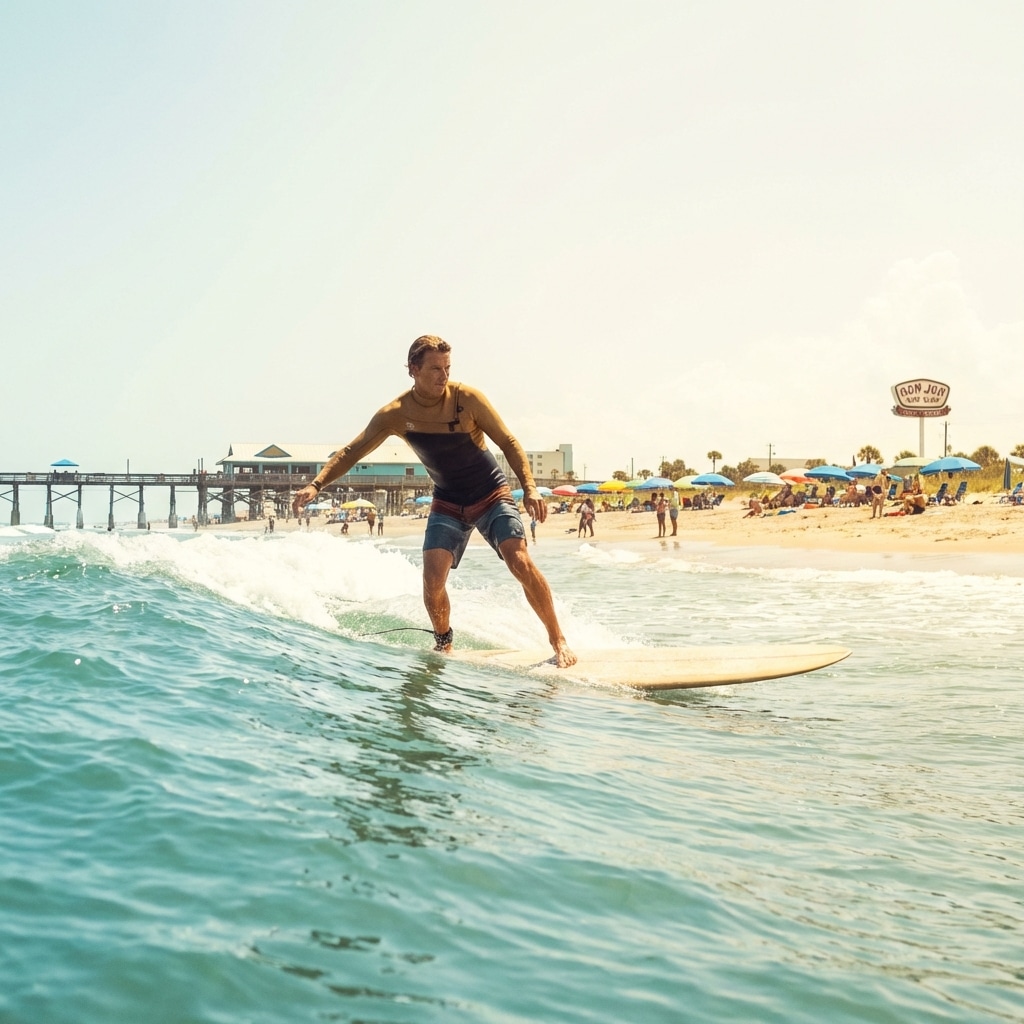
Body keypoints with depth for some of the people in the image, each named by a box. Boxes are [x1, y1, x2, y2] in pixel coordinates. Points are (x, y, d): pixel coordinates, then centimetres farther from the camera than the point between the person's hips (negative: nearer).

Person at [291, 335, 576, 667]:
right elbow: (352, 451, -2)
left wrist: (530, 487, -22)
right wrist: (316, 484, -14)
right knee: (432, 578, -13)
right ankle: (444, 643, 15)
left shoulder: (467, 398, -17)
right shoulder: (395, 414, -10)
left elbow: (508, 443, -11)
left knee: (521, 562, -19)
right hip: (447, 505, 2)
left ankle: (558, 641, -5)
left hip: (492, 496, -2)